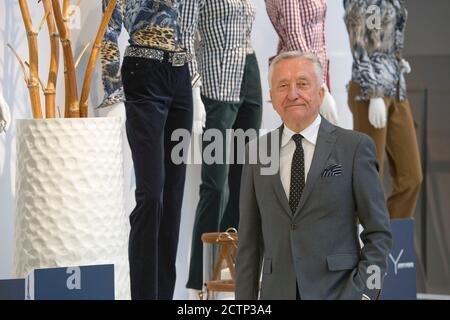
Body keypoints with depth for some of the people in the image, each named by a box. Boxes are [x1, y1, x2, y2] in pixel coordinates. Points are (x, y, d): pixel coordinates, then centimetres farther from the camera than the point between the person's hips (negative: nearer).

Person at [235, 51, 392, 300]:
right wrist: (244, 300, 3)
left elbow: (378, 233, -1)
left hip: (337, 290, -2)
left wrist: (362, 293, -11)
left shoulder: (355, 146, -1)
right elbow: (249, 239, 9)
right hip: (277, 291, 2)